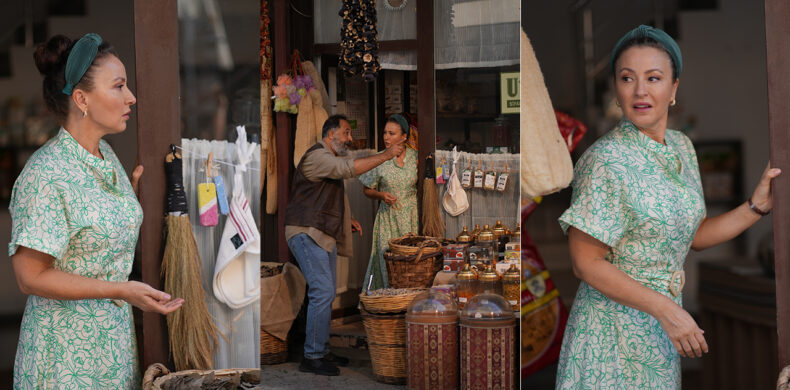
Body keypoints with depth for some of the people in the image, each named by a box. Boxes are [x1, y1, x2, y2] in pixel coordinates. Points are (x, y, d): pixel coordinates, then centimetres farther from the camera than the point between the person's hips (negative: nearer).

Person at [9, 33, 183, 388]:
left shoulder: (107, 155, 5)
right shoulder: (46, 173, -22)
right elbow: (31, 276, -21)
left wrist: (136, 185, 4)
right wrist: (122, 290, -24)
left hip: (115, 331, 8)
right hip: (67, 345, -8)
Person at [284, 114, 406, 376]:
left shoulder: (330, 160, 24)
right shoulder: (317, 156, -11)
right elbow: (349, 168, -26)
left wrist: (346, 220, 18)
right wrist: (386, 155, -22)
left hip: (325, 236, 11)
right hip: (307, 234, -11)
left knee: (326, 293, 10)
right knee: (322, 292, -15)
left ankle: (322, 351, 16)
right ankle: (312, 357, -11)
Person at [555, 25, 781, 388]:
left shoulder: (681, 147, 4)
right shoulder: (605, 160, -19)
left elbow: (693, 235, 13)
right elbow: (586, 263, -19)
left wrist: (757, 204, 2)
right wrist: (667, 309, -20)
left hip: (660, 327, 7)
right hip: (614, 328, -7)